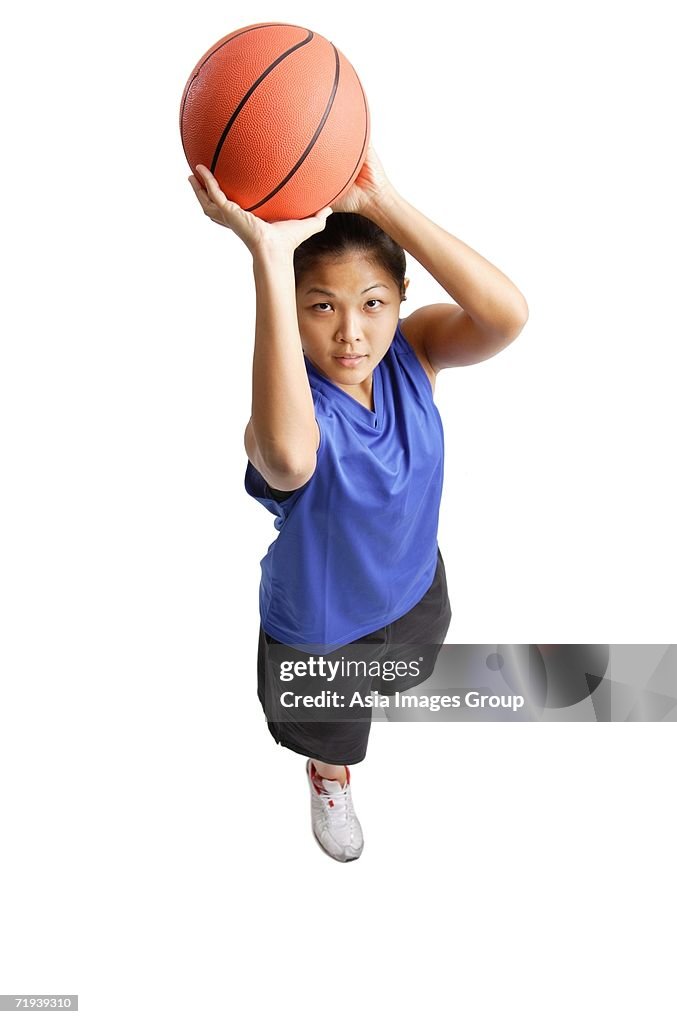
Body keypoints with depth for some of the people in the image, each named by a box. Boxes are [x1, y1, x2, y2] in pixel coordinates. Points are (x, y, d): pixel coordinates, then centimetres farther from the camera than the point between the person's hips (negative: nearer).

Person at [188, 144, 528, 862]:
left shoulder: (413, 352, -26)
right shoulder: (291, 409, -41)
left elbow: (507, 315, -47)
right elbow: (288, 457, -69)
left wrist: (384, 204, -56)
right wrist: (270, 252, -73)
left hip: (413, 584, 4)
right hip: (318, 627, -4)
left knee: (405, 670, 39)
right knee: (332, 729, 30)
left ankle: (381, 679, 77)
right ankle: (328, 777, 67)